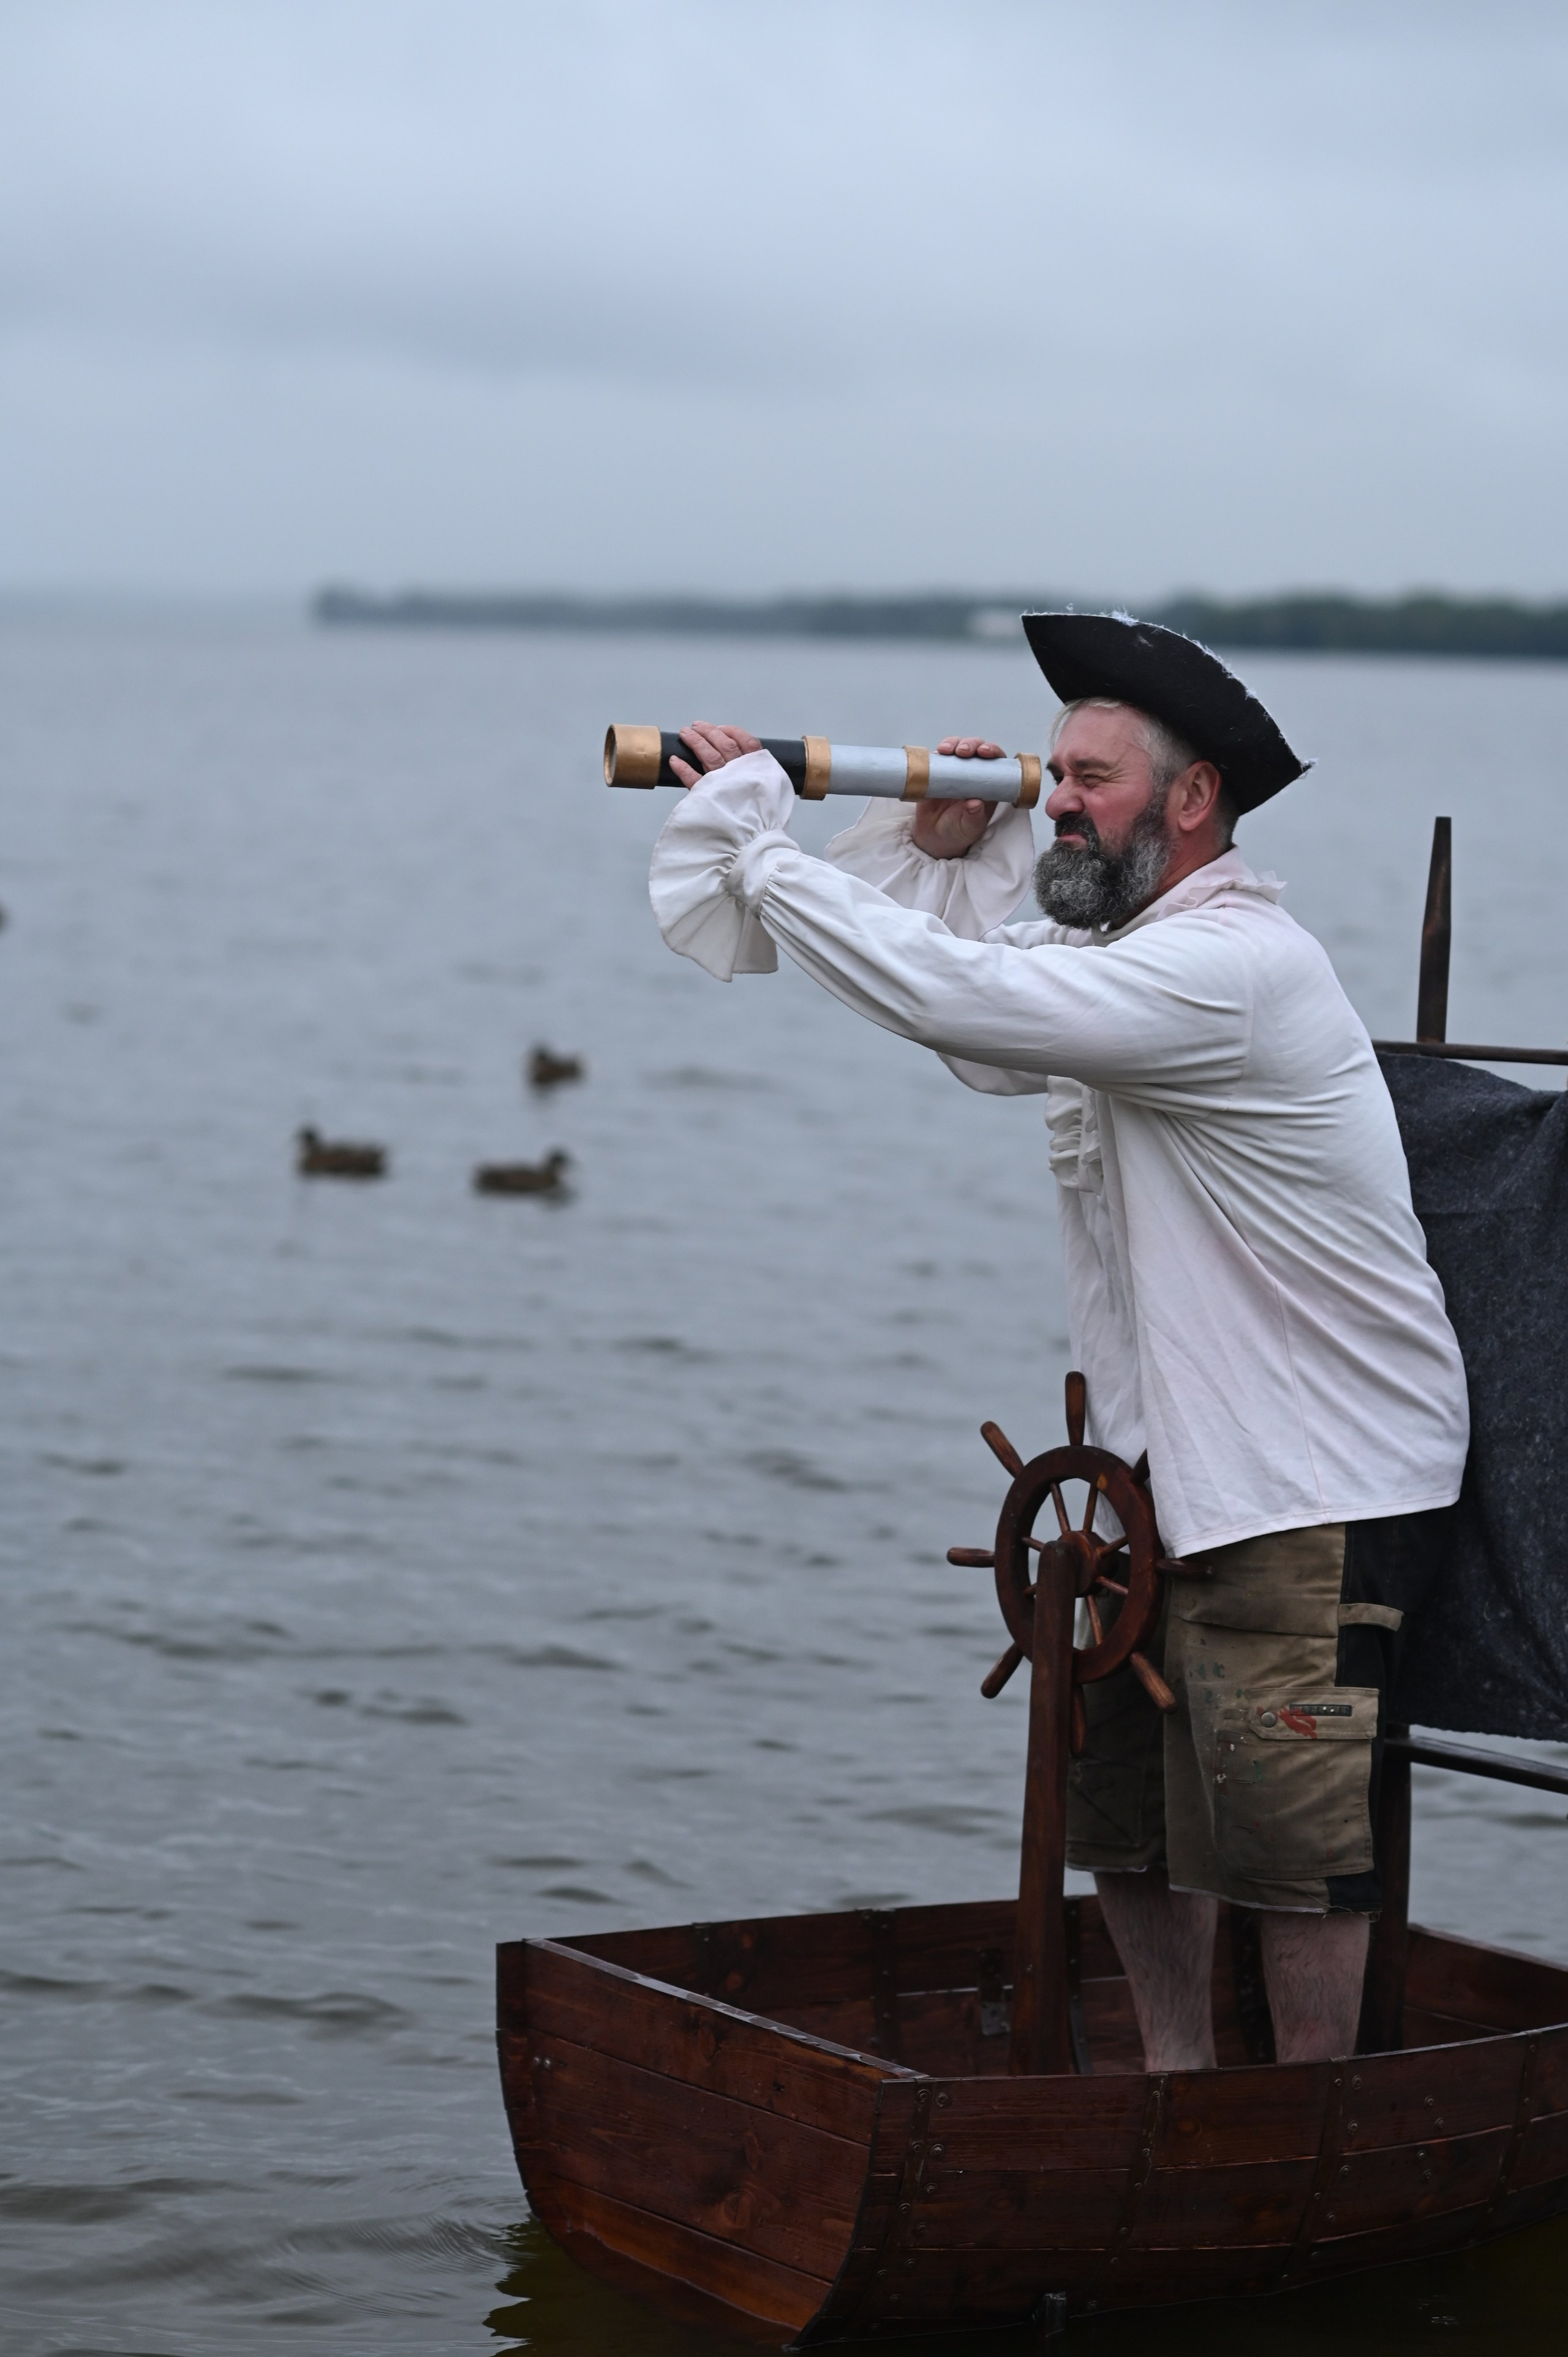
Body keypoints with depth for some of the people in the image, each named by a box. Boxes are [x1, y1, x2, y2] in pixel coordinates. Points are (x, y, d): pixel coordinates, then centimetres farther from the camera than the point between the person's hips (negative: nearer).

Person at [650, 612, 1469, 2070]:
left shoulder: (1229, 966, -21)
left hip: (1322, 1476, -9)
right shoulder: (1104, 955, 12)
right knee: (1119, 1775, 10)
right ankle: (1175, 2073, 25)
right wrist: (942, 851, -1)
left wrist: (758, 837, -21)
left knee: (1276, 1802, -8)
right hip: (1174, 1460, 9)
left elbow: (942, 995, -28)